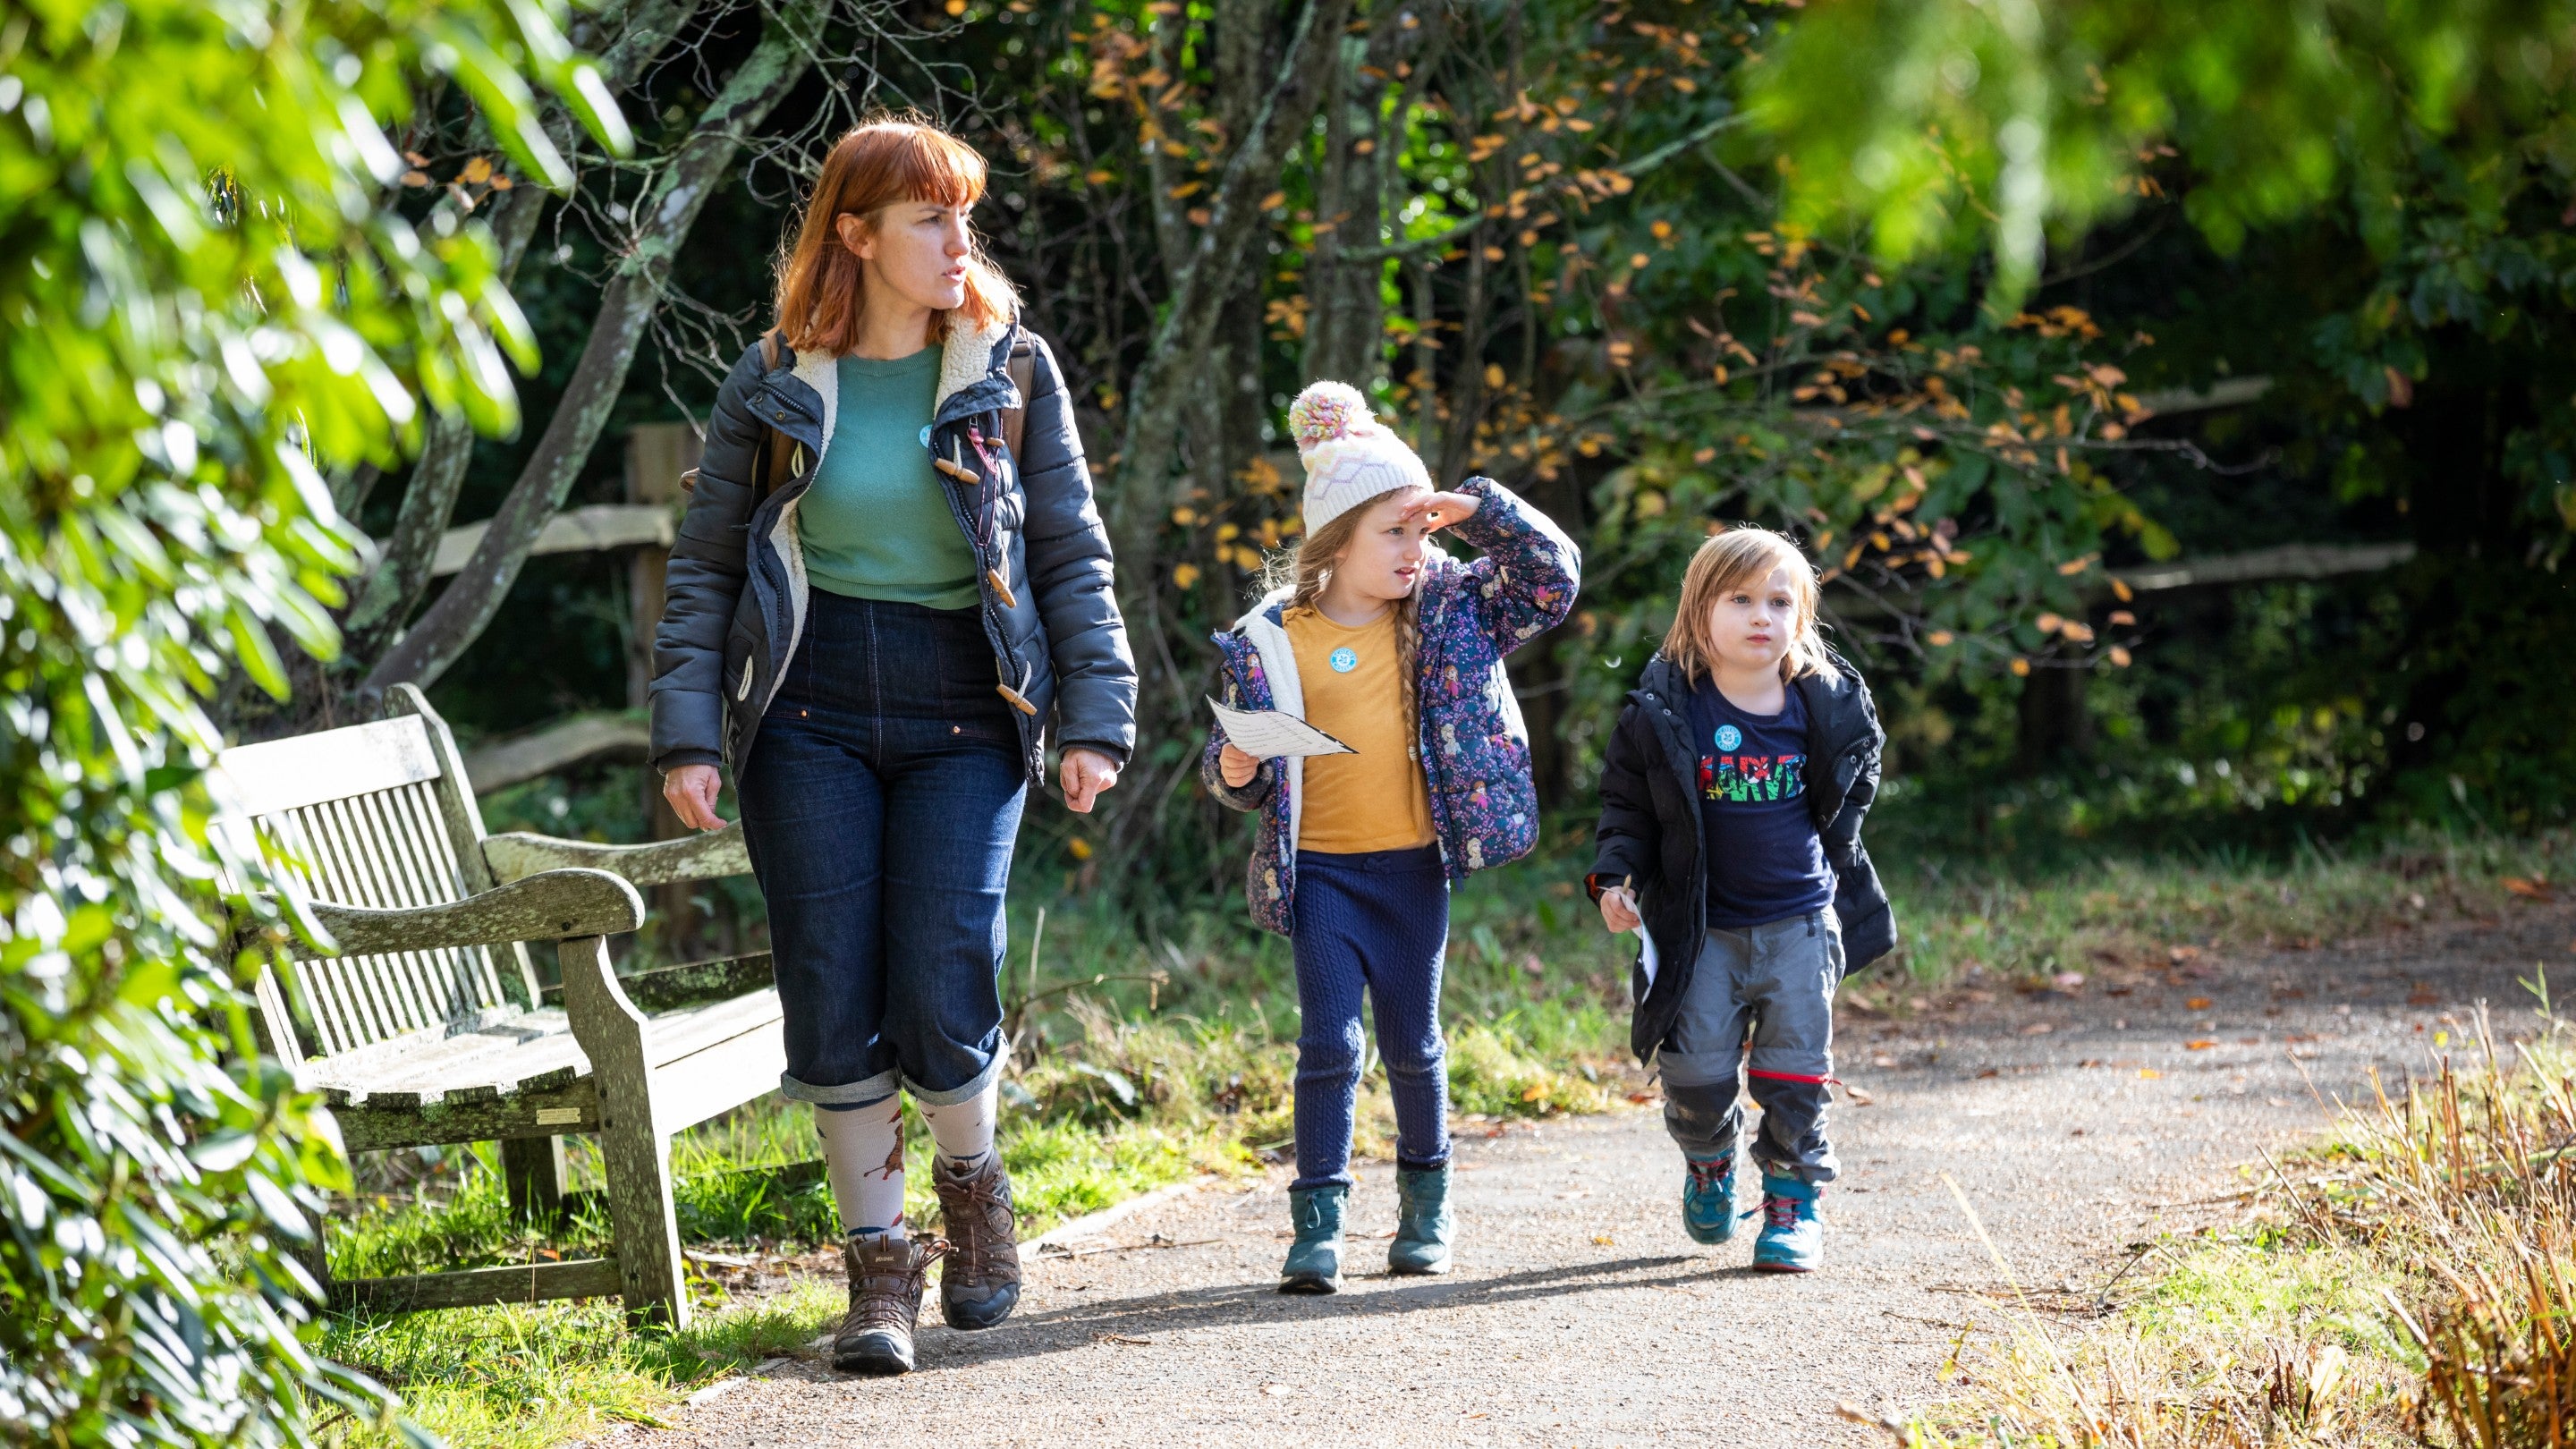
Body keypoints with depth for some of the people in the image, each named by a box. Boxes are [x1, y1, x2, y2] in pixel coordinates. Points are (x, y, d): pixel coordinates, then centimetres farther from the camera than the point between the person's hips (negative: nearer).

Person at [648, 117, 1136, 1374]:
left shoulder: (1012, 372, 4)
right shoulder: (773, 388, 3)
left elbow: (1072, 554, 5)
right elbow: (706, 569, 6)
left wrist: (1094, 716, -3)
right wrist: (688, 734, -3)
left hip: (964, 718, -1)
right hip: (813, 717, 1)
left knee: (942, 1003, -10)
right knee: (833, 1004, -2)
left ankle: (971, 1181, 21)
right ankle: (880, 1263, 12)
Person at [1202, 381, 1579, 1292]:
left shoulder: (1447, 610, 1)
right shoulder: (1269, 640, -3)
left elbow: (1554, 576, 0)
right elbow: (1243, 756, 5)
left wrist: (1477, 508, -7)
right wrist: (1233, 772, -18)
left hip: (1414, 864, 2)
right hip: (1319, 870, -1)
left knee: (1413, 1044, 10)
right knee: (1329, 1045, -6)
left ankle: (1425, 1207, 27)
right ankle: (1318, 1224, -1)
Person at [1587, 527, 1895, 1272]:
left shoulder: (1828, 706, -2)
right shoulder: (1663, 713, -7)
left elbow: (1851, 794, 16)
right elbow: (1627, 805, 3)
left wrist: (1836, 863, 10)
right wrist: (1616, 875, -9)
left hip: (1800, 923, 1)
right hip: (1702, 927, -1)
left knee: (1794, 1072, 0)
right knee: (1697, 1073, -2)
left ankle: (1793, 1199, 17)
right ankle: (1708, 1162, 29)